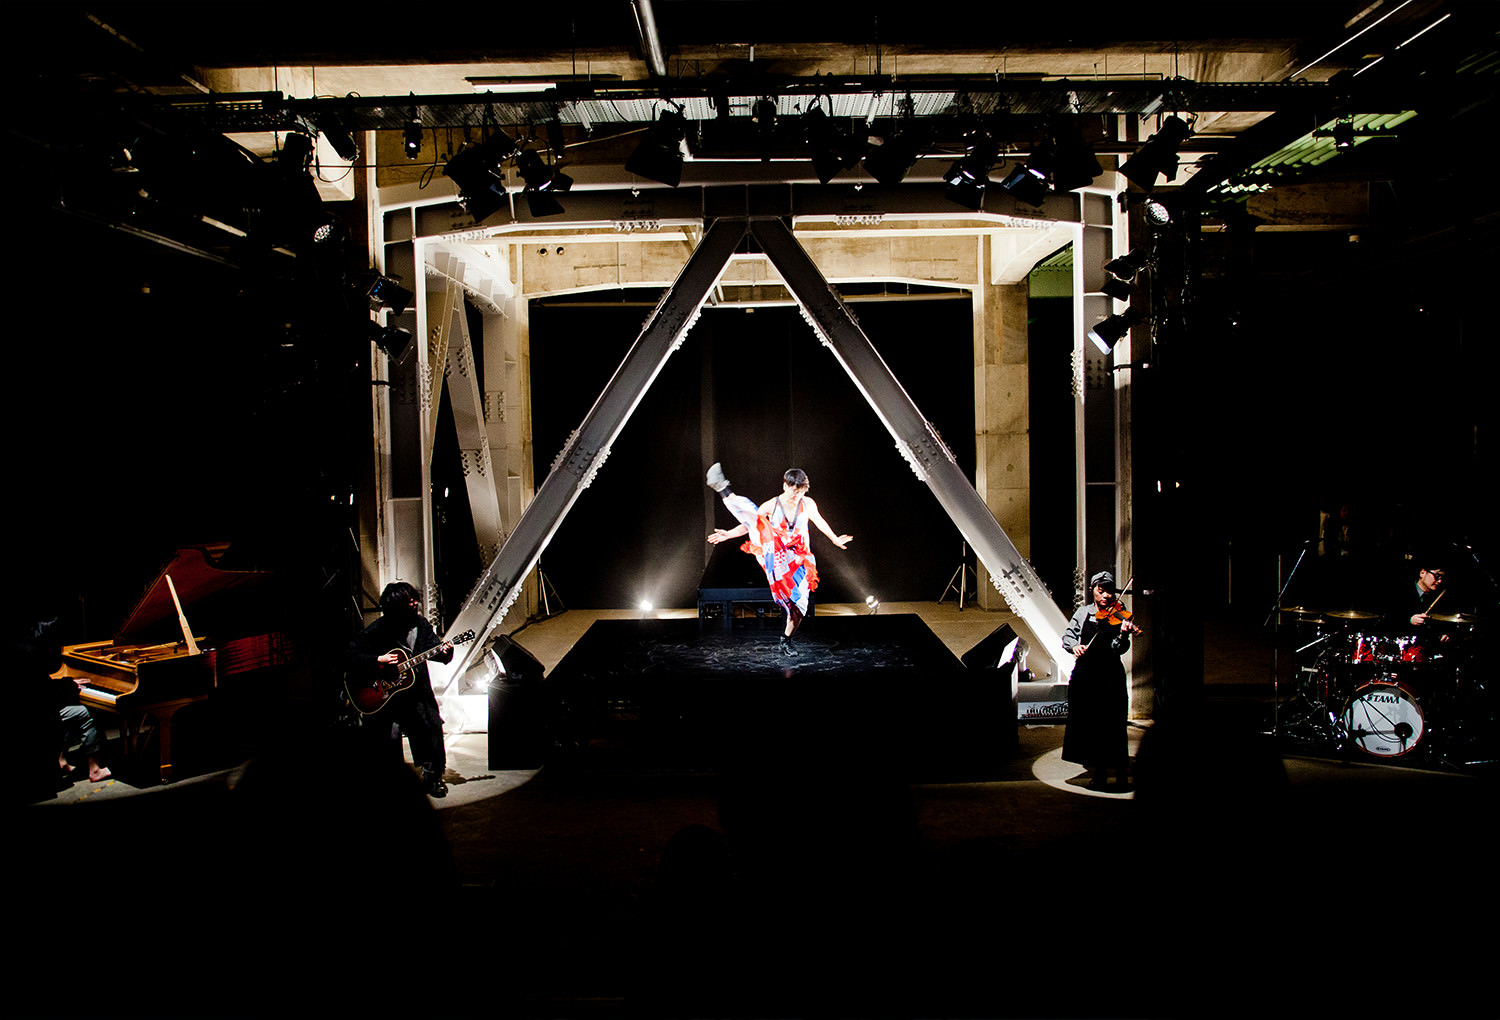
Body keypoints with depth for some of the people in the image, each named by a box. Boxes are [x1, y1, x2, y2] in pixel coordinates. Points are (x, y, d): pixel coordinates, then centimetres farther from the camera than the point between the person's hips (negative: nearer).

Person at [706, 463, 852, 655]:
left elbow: (819, 522, 16)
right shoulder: (771, 506, -5)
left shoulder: (808, 504, -2)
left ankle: (786, 640, 15)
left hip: (799, 560, 1)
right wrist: (728, 534, -3)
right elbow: (750, 524, 5)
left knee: (798, 603, -5)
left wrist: (835, 539, 29)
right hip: (775, 555, -1)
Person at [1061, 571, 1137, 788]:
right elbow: (1067, 635, 8)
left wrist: (1123, 636, -34)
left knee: (1110, 725, -4)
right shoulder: (1083, 612, 7)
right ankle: (1098, 771, 20)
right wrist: (1074, 646, -13)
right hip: (1085, 673, 4)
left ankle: (1120, 772, 7)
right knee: (1087, 723, 8)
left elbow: (1118, 649, -13)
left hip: (1109, 677, -4)